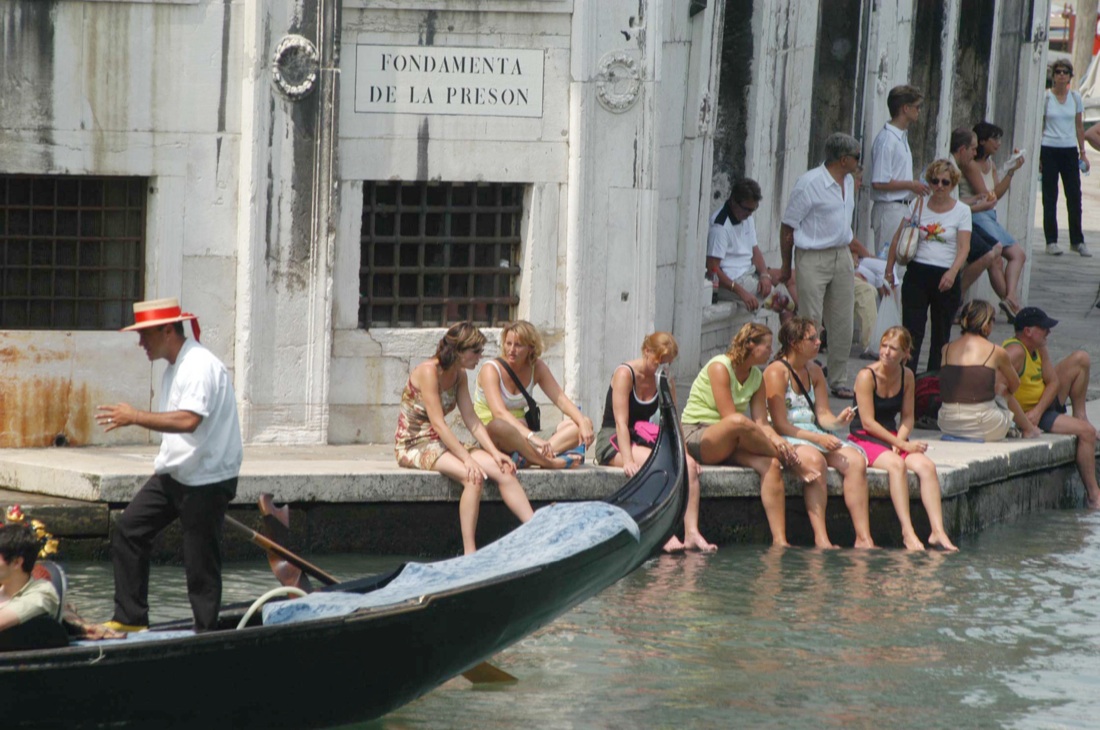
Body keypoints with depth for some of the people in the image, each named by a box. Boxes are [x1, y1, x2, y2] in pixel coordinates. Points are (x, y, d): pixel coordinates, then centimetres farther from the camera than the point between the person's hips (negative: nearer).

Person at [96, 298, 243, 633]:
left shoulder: (200, 366, -19)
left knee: (200, 561, -3)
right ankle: (130, 618, 11)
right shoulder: (174, 369, 13)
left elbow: (188, 420, -32)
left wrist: (135, 417, -27)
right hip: (174, 475, 10)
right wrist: (163, 465, 16)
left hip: (207, 481, -10)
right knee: (127, 531, 6)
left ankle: (206, 634, 7)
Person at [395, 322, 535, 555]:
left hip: (442, 443, 8)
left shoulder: (459, 375, 8)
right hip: (413, 446, -8)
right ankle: (469, 552, -32)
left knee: (503, 470, -14)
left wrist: (495, 452, -9)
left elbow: (472, 420, 6)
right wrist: (468, 459, -29)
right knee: (474, 476, -32)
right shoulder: (428, 372, -18)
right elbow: (438, 424, -24)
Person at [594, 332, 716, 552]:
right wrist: (627, 460, -29)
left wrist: (684, 454, -9)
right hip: (612, 442, -6)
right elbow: (621, 422, -19)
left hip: (643, 441, 6)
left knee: (688, 465, -20)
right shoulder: (625, 374, -11)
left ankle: (691, 533, -26)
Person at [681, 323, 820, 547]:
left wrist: (777, 440, -22)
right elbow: (730, 417, -21)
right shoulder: (719, 367, -12)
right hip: (696, 437, -7)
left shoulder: (756, 377, 11)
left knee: (771, 465, -24)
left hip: (729, 445, 7)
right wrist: (777, 443, -27)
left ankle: (779, 539, -32)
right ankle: (793, 464, -19)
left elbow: (761, 422, 1)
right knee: (739, 423, -39)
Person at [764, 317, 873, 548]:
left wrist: (837, 421, -14)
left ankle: (863, 538, -24)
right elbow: (780, 425, -15)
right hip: (786, 441, -7)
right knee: (815, 459, -37)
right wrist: (818, 439, -23)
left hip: (815, 436, 7)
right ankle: (821, 538, -41)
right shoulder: (776, 372, -9)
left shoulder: (814, 371, 15)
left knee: (856, 460, -17)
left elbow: (822, 415, 10)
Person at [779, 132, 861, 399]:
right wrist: (786, 265, -4)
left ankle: (839, 380, 17)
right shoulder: (810, 184, -13)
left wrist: (848, 255, 19)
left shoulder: (848, 182, 12)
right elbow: (788, 226, -9)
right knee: (810, 322, -7)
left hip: (842, 257, 7)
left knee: (842, 324, 8)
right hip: (813, 258, -7)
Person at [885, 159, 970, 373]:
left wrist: (953, 272, -24)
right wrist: (889, 269, 8)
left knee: (941, 335, 7)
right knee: (912, 331, -8)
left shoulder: (962, 211, 1)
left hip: (946, 278, 0)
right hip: (917, 273, 1)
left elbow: (964, 247, -8)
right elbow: (898, 238, 12)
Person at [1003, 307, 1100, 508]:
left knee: (1081, 359, 7)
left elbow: (1053, 382, 1)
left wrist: (1038, 410, -18)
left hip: (1045, 401, 10)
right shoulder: (1015, 352, -27)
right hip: (1029, 415, -10)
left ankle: (1080, 414, 14)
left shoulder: (1039, 348, 2)